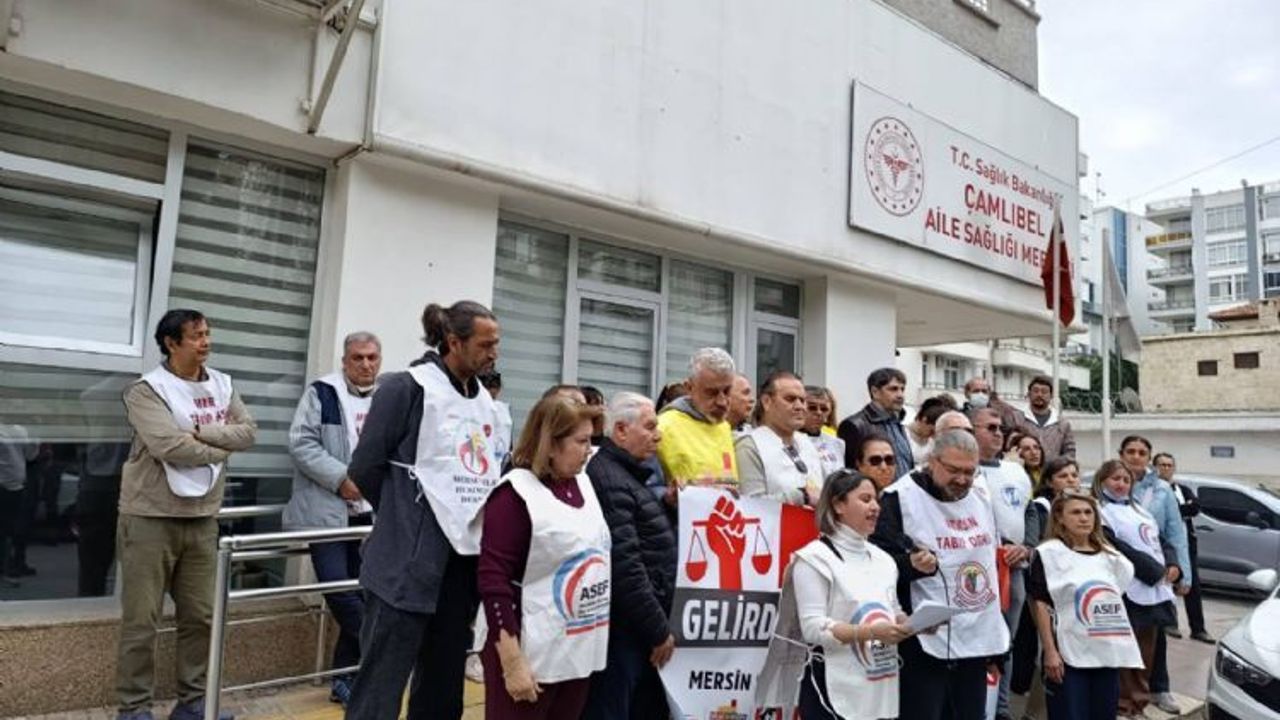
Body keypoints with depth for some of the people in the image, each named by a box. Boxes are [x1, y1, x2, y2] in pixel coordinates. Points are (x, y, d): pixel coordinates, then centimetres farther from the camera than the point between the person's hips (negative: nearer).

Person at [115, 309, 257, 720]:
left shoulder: (222, 385, 7)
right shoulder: (147, 390, -11)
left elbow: (248, 432, -3)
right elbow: (171, 447, -23)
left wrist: (201, 431, -16)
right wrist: (221, 449, -9)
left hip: (202, 519, 6)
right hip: (151, 519, -5)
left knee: (200, 617, 12)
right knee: (141, 621, 4)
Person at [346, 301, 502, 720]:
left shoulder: (484, 400, 10)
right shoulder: (407, 387, -10)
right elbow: (365, 468, -10)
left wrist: (476, 519, 9)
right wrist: (405, 517, 1)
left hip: (466, 558, 7)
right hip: (409, 561, -7)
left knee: (444, 684, 17)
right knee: (381, 685, 1)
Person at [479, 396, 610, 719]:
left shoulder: (583, 483, 6)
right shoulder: (516, 493, -15)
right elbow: (492, 582, -17)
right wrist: (512, 663, -19)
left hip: (581, 654, 7)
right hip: (532, 657, -7)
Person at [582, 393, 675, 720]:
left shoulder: (629, 474, 15)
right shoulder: (609, 479, -17)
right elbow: (626, 566, -22)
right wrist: (659, 630, -15)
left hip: (641, 625, 10)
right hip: (622, 628, -10)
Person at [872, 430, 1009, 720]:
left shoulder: (981, 500, 12)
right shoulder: (900, 498, -12)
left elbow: (990, 566, 21)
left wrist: (996, 643, 20)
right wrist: (911, 564, -34)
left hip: (976, 643, 7)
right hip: (925, 645, -7)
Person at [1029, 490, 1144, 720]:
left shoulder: (1108, 555, 12)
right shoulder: (1049, 553, -6)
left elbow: (1116, 601, 21)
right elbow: (1040, 605, -9)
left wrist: (1121, 644, 14)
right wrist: (1050, 651, -14)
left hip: (1108, 654, 6)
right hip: (1069, 655, -6)